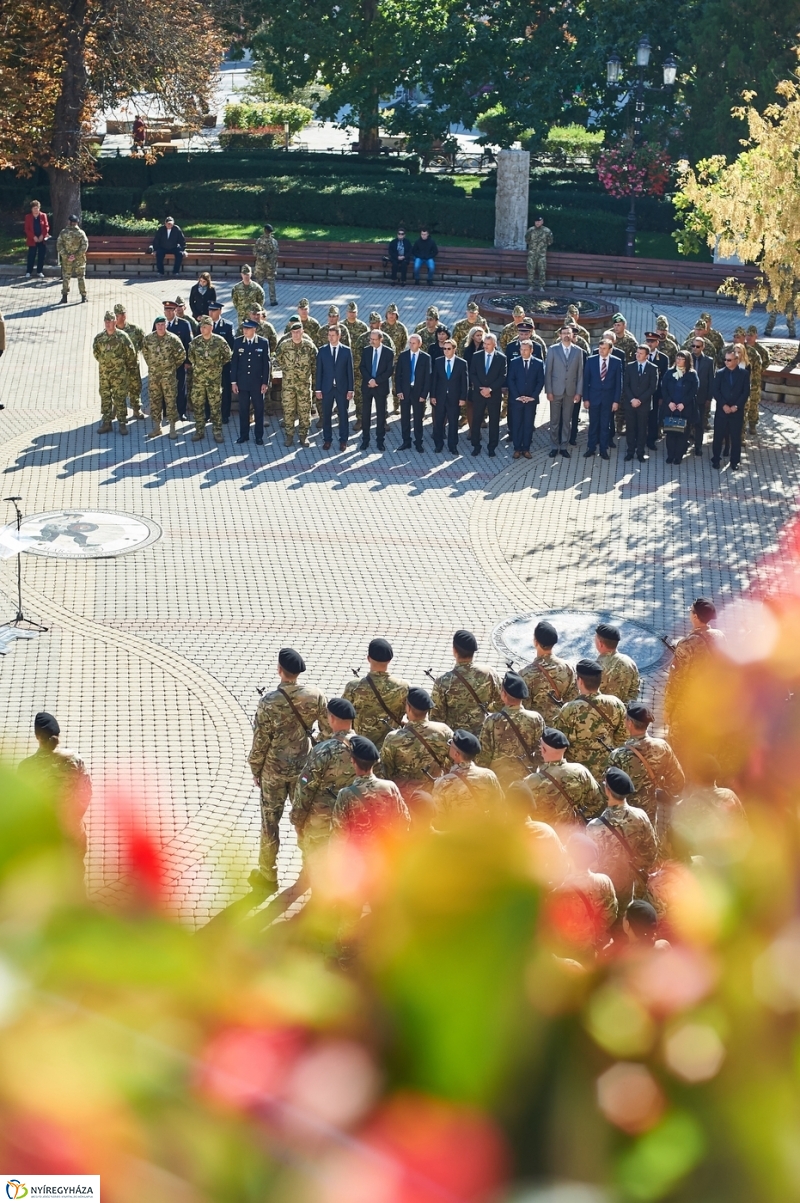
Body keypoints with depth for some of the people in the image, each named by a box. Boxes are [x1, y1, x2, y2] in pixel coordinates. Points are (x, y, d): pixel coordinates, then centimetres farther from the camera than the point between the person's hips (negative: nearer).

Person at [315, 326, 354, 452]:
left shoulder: (346, 351, 1)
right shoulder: (322, 351, 3)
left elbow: (350, 371, 1)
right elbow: (319, 371, 3)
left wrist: (350, 389, -3)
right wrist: (318, 389, -1)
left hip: (342, 388, -1)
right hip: (327, 388, 1)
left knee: (343, 415, 3)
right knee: (326, 415, 5)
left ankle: (343, 440, 12)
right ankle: (327, 440, 14)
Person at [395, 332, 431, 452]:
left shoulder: (426, 357, -2)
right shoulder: (403, 355, 3)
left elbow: (428, 377, -2)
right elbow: (398, 374, 4)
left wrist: (424, 394, -8)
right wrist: (399, 391, -4)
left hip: (418, 392, -2)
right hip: (404, 391, 2)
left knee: (418, 419, 5)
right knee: (404, 418, 5)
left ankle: (418, 443, 12)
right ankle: (406, 442, 13)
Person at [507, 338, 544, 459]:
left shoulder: (538, 363, 3)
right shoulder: (514, 362, 3)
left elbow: (541, 381, 2)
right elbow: (510, 380, 0)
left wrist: (533, 396, -8)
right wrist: (517, 396, -9)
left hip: (531, 399, 0)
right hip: (516, 399, 0)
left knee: (529, 425, 3)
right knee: (516, 425, 1)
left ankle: (526, 449, 9)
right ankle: (517, 448, 7)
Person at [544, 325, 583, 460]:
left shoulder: (578, 351, 4)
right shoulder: (553, 349, -1)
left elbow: (580, 373, 4)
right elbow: (548, 371, -1)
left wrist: (579, 392, -1)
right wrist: (548, 391, -7)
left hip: (571, 391, 1)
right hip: (556, 390, -1)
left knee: (567, 421, 6)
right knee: (554, 420, 4)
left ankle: (563, 446, 13)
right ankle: (554, 447, 12)